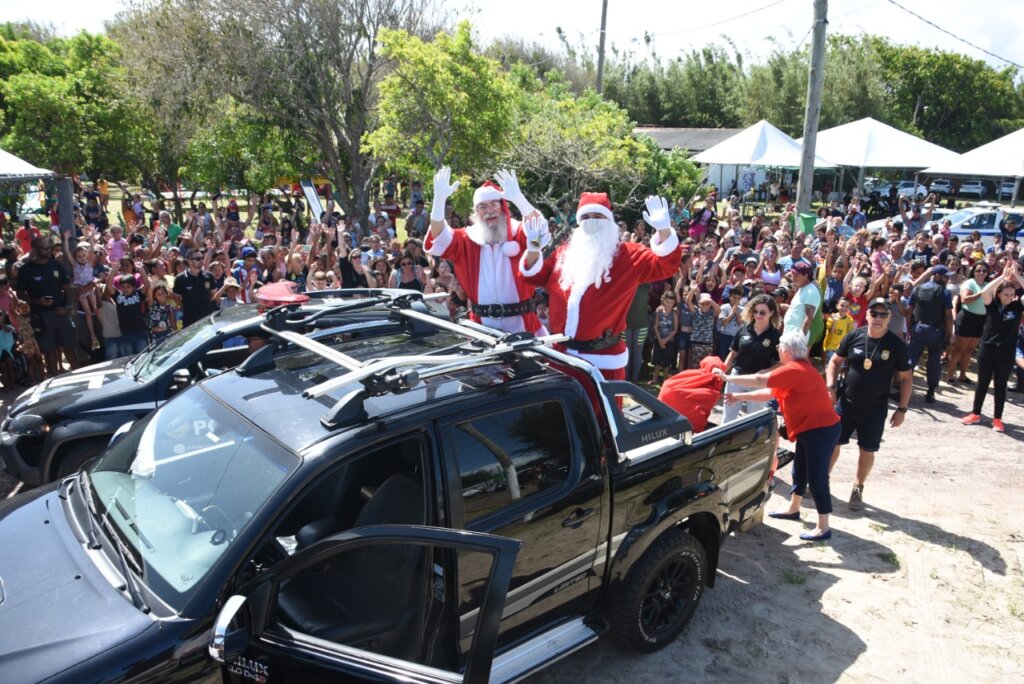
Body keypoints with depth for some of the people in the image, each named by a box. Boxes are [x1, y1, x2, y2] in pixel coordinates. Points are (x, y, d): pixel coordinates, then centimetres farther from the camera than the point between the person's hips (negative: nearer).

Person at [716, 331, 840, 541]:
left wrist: (727, 378, -17)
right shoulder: (797, 369, 12)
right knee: (800, 470, 20)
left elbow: (760, 380, -25)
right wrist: (740, 397, 8)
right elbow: (770, 392, 12)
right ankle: (793, 509, 35)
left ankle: (823, 527, 3)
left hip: (821, 429, -11)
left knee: (817, 477, -5)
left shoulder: (795, 369, -22)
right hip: (810, 429, 11)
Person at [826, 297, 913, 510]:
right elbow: (835, 362, 6)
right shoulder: (853, 337, -5)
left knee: (867, 451, 7)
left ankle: (858, 489, 28)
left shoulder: (897, 345, -8)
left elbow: (906, 378, -1)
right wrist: (830, 386, -7)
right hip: (845, 402, 1)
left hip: (875, 409, -1)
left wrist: (902, 409, -4)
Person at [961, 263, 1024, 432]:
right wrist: (1003, 276, -20)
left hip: (1007, 352, 0)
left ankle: (997, 419, 16)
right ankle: (975, 413, 20)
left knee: (1000, 385, 8)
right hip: (987, 348, 0)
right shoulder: (992, 304, -3)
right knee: (982, 382, 10)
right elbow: (984, 292, -22)